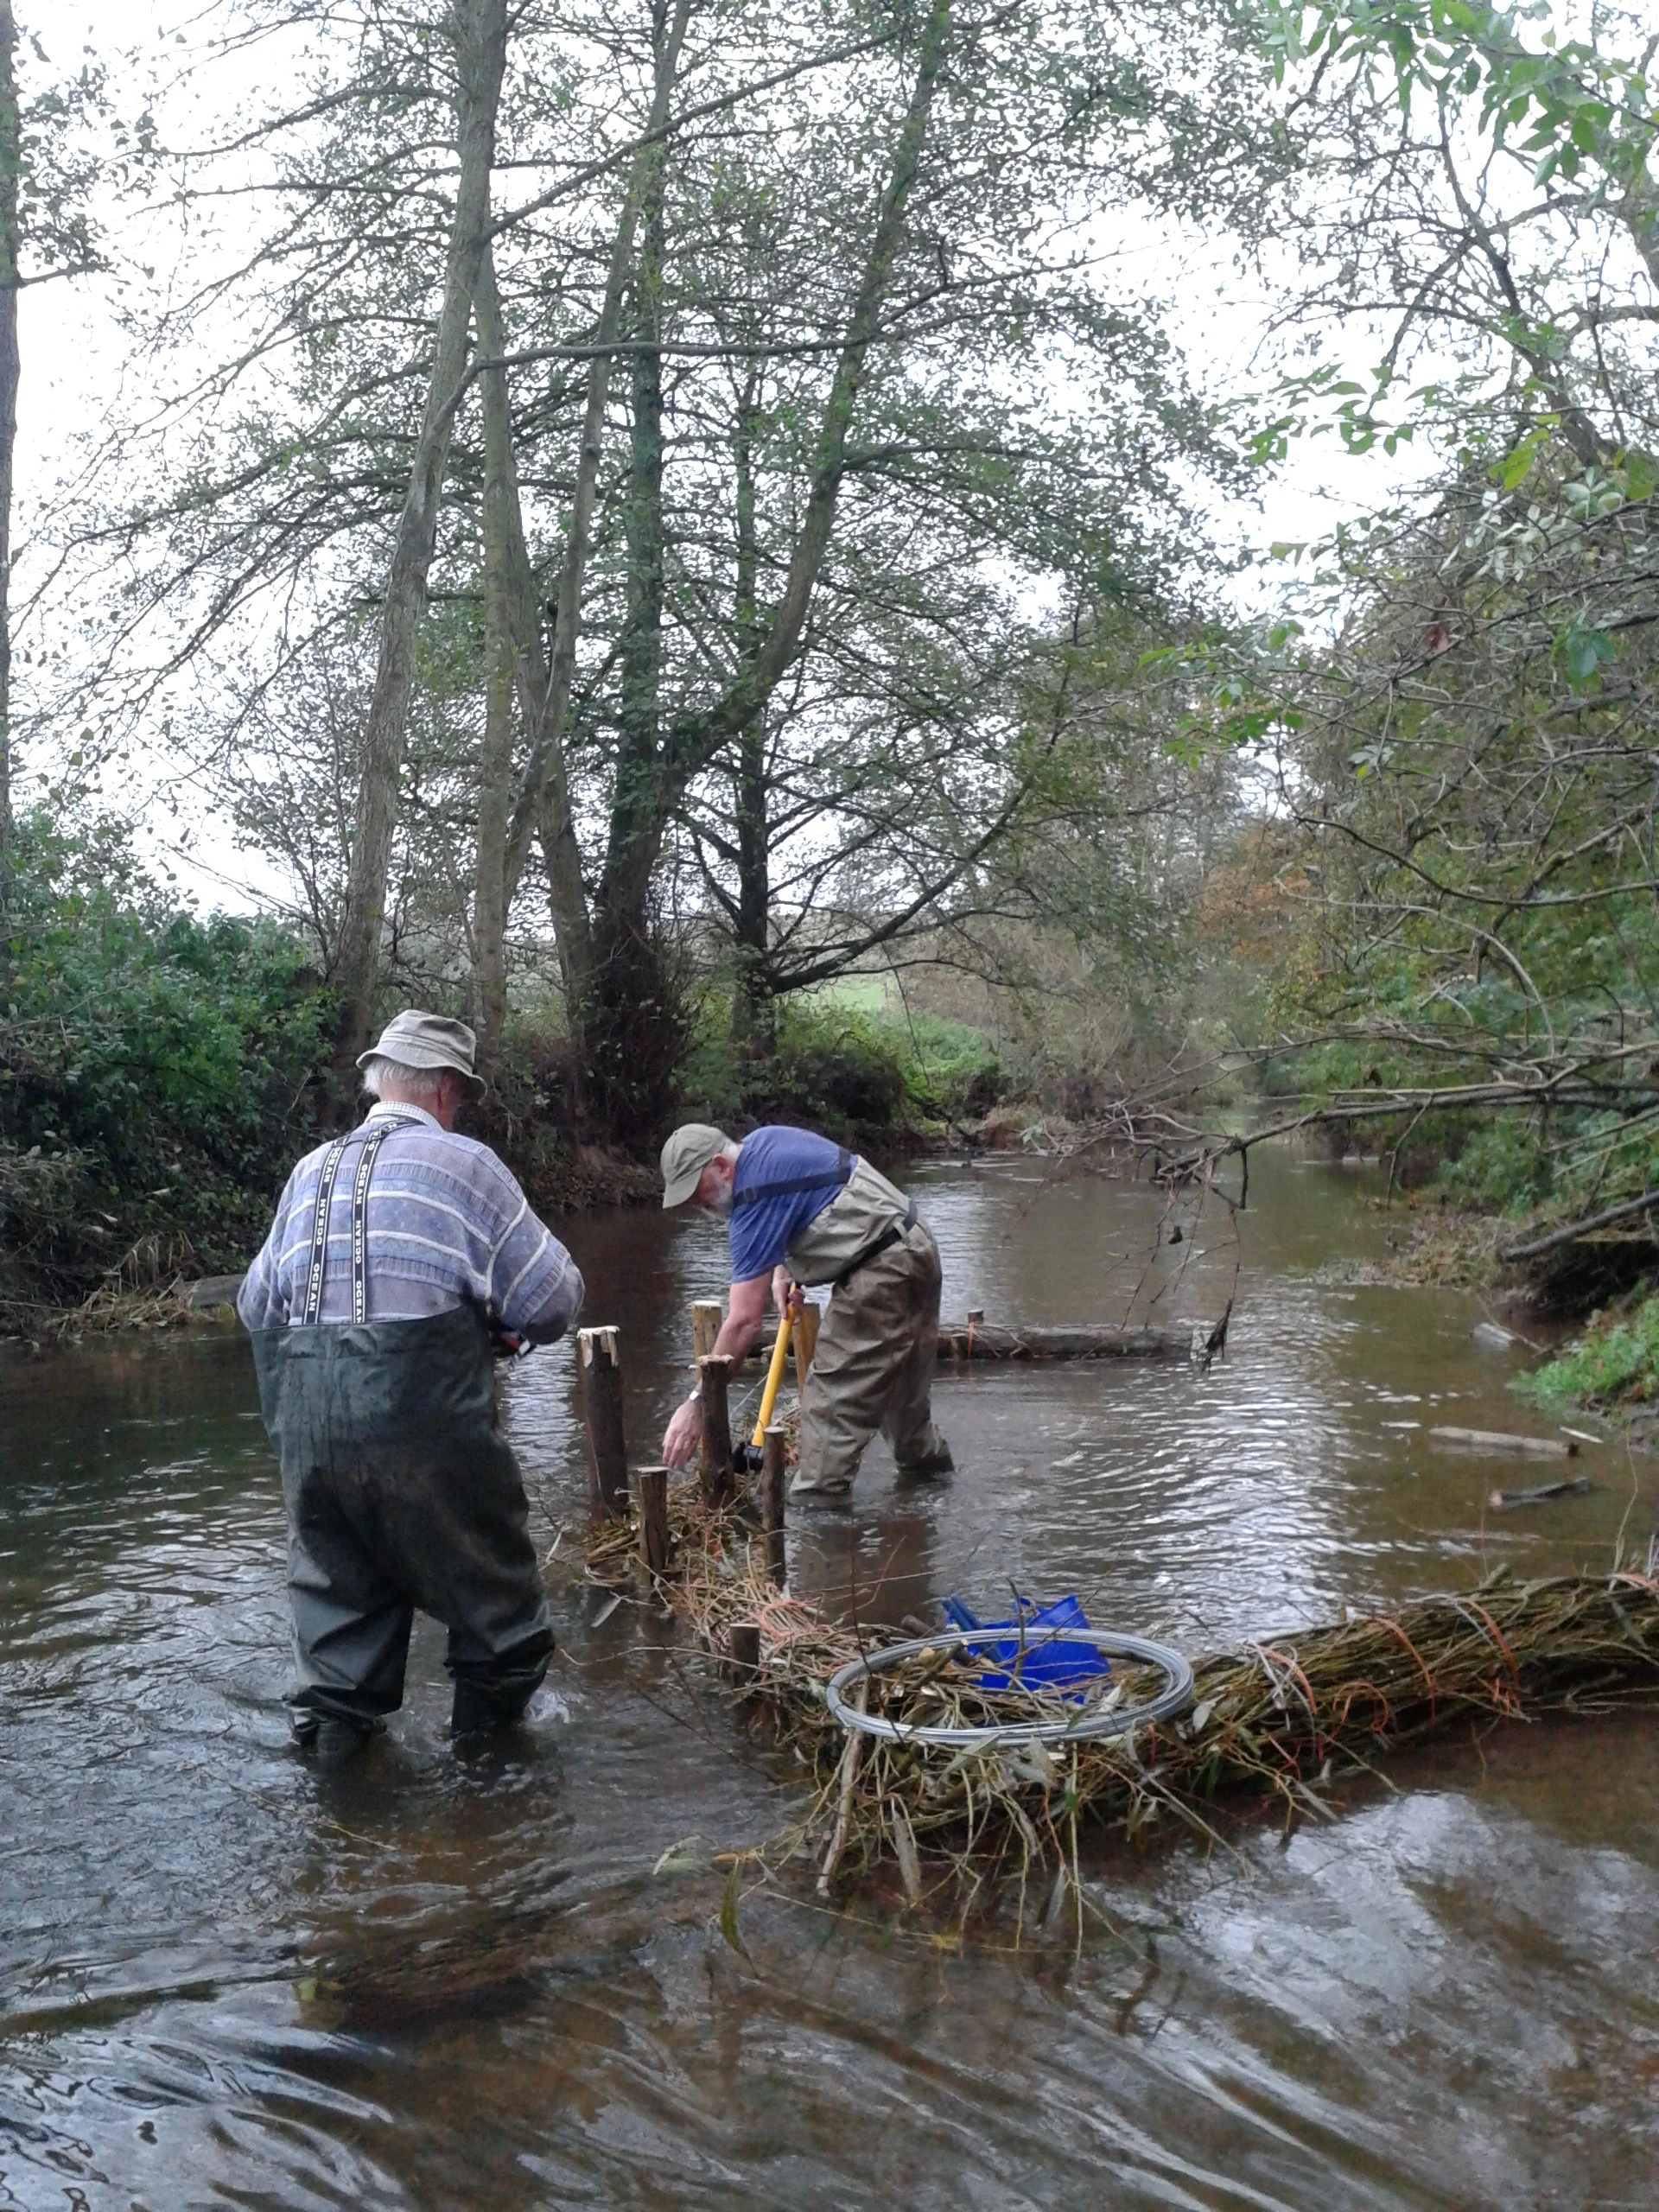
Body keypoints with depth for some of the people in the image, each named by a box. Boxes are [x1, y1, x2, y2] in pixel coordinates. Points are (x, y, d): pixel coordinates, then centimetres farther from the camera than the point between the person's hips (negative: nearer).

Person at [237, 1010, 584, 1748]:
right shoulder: (461, 1161, -1)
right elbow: (553, 1299, -1)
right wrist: (498, 1324, 19)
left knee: (336, 1584, 18)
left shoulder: (311, 1170, 14)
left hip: (306, 1410, 5)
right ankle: (492, 1724, 25)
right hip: (423, 1405, -5)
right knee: (485, 1576, 13)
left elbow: (257, 1306, 20)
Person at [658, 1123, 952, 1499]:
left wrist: (697, 1403, -20)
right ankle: (926, 1458, 42)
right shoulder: (761, 1141, 5)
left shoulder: (756, 1199, -21)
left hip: (881, 1268, -10)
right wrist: (782, 1268, 8)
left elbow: (743, 1320, -23)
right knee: (899, 1374, 25)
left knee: (834, 1392, -9)